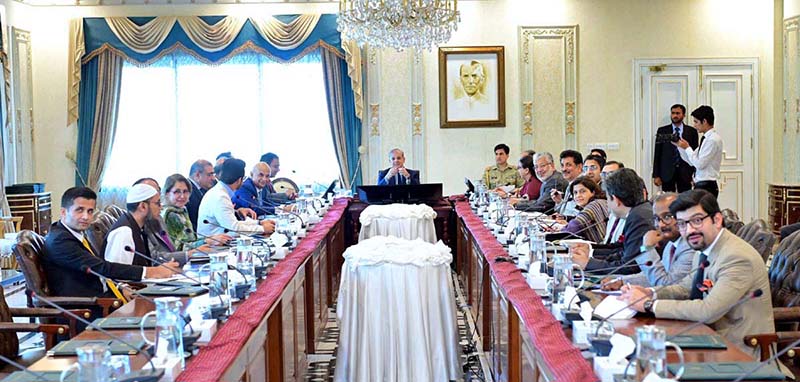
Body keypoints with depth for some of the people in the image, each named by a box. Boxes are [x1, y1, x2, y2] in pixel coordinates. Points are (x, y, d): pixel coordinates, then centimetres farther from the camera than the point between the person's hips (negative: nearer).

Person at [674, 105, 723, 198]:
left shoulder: (713, 140, -14)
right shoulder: (706, 138, 14)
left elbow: (699, 164, -18)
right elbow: (692, 161, 16)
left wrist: (687, 148, -10)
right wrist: (679, 146, 8)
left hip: (706, 187, -9)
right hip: (700, 185, 9)